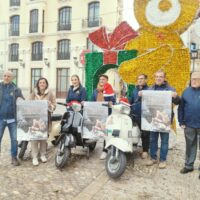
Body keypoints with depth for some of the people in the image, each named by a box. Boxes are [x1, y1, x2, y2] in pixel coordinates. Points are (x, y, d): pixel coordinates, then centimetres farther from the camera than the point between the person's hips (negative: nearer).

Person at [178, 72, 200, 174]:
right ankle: (188, 165, 28)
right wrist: (181, 122, 0)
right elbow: (181, 108, 5)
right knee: (190, 146, 15)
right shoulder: (186, 91, 3)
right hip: (189, 125, 3)